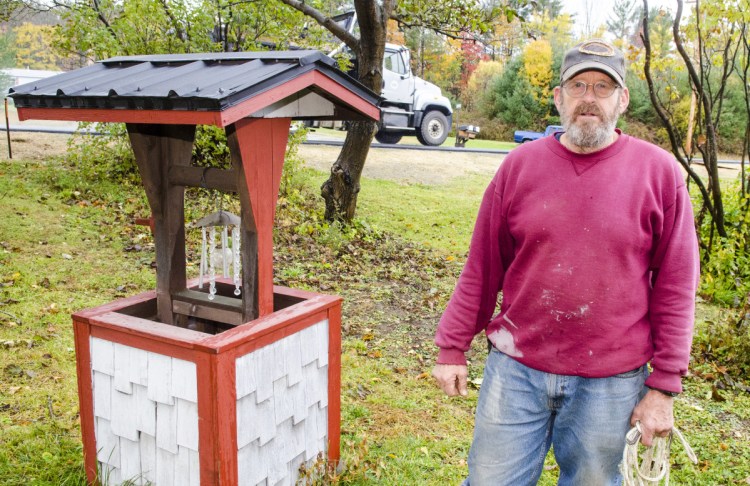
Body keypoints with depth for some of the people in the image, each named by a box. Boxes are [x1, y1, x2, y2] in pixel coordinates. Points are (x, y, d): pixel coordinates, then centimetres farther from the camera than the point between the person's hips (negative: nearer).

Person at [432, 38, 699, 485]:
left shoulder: (659, 172, -4)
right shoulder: (521, 165, 0)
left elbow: (676, 289, -2)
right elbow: (481, 270, 4)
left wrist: (664, 386, -3)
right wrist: (452, 348, 6)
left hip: (610, 382, -1)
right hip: (515, 371, 1)